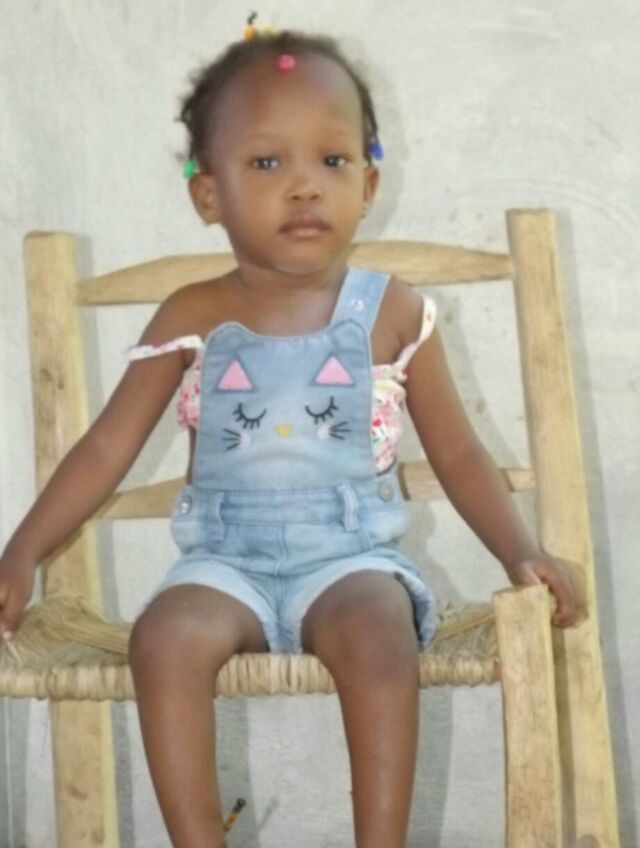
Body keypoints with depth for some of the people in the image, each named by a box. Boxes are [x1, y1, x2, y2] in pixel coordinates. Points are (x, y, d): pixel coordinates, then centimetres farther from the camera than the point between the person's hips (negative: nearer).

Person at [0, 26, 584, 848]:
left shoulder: (392, 313, 0)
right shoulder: (192, 319, 1)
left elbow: (457, 453, 5)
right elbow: (107, 448, 3)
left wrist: (520, 553, -9)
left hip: (351, 555, -1)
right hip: (225, 560, 1)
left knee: (377, 632, -34)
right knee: (164, 636, -30)